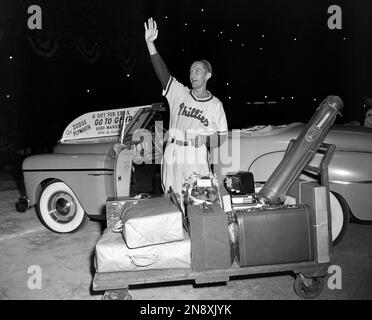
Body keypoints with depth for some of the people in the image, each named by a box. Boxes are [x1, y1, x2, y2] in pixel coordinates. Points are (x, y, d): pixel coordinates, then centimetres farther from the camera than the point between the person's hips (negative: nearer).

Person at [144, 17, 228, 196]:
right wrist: (150, 43, -14)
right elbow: (161, 71, -4)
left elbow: (222, 137, 6)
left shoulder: (215, 105, 5)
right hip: (172, 158, 2)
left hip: (198, 161, -1)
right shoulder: (179, 93, 7)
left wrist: (206, 139, -13)